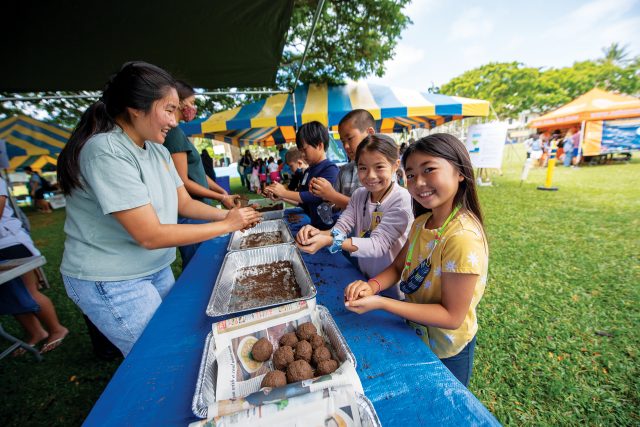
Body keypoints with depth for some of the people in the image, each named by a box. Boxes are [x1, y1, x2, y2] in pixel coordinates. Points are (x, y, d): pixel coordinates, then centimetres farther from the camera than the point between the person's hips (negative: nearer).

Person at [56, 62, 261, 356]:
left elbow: (184, 203, 5)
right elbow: (150, 236, -28)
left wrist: (226, 214, -11)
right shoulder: (107, 151, -25)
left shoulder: (157, 150, 0)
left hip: (157, 268, 8)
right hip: (111, 282, -7)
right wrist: (225, 225, -24)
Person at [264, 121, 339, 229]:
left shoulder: (330, 169, -12)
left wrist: (284, 192, -15)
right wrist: (279, 196, 3)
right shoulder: (308, 171, 12)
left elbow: (315, 196, -22)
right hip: (314, 224, 7)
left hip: (329, 227, -6)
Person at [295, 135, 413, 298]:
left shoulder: (401, 199, -19)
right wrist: (318, 233, -30)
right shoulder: (359, 195, -1)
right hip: (364, 278, 4)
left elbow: (378, 245, -25)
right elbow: (340, 228, -10)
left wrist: (329, 241, -35)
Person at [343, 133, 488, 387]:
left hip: (445, 353, -6)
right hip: (415, 333, 7)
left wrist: (380, 303, -33)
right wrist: (373, 285, -22)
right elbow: (398, 267, -2)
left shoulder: (463, 237, -33)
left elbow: (452, 316, -28)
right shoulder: (421, 222, -9)